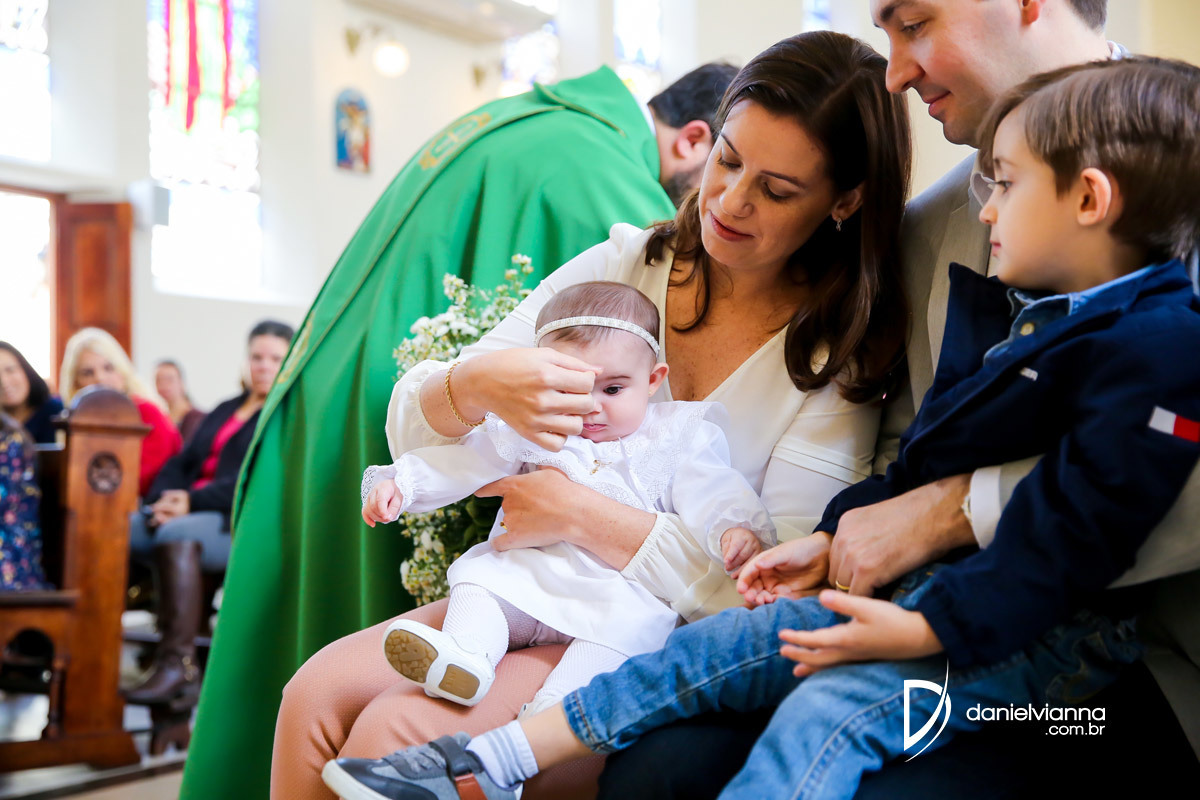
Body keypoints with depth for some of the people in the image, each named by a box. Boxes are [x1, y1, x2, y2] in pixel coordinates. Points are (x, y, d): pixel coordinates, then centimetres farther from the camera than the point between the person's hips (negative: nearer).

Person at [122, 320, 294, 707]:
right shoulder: (224, 411, 27)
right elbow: (182, 463, 18)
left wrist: (192, 501, -19)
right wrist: (164, 499, -5)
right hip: (192, 514, 6)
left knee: (175, 534, -35)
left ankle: (178, 665, -36)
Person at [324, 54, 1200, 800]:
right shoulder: (1014, 311, 15)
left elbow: (1072, 531, -23)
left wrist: (925, 629, -25)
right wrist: (829, 536, 15)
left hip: (1047, 628, -9)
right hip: (925, 577, 9)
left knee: (826, 712, -30)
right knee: (709, 649, -1)